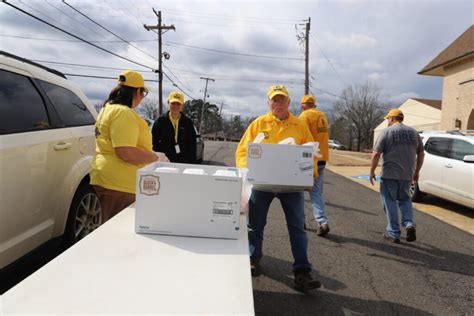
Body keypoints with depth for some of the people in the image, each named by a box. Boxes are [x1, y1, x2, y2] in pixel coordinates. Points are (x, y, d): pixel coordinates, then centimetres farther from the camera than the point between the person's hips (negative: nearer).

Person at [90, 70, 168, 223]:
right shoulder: (123, 113, -18)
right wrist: (156, 157, -14)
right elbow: (126, 152, -26)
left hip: (109, 179, 11)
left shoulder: (108, 108, 16)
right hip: (120, 184, -11)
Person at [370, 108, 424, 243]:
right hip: (407, 175, 5)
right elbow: (421, 154, 15)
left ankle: (393, 233, 8)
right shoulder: (413, 132, 10)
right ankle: (409, 224, 4)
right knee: (404, 199, 23)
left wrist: (372, 171, -2)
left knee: (390, 202, 5)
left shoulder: (387, 131, -5)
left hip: (389, 174, -5)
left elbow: (376, 154, -11)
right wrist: (417, 171, 25)